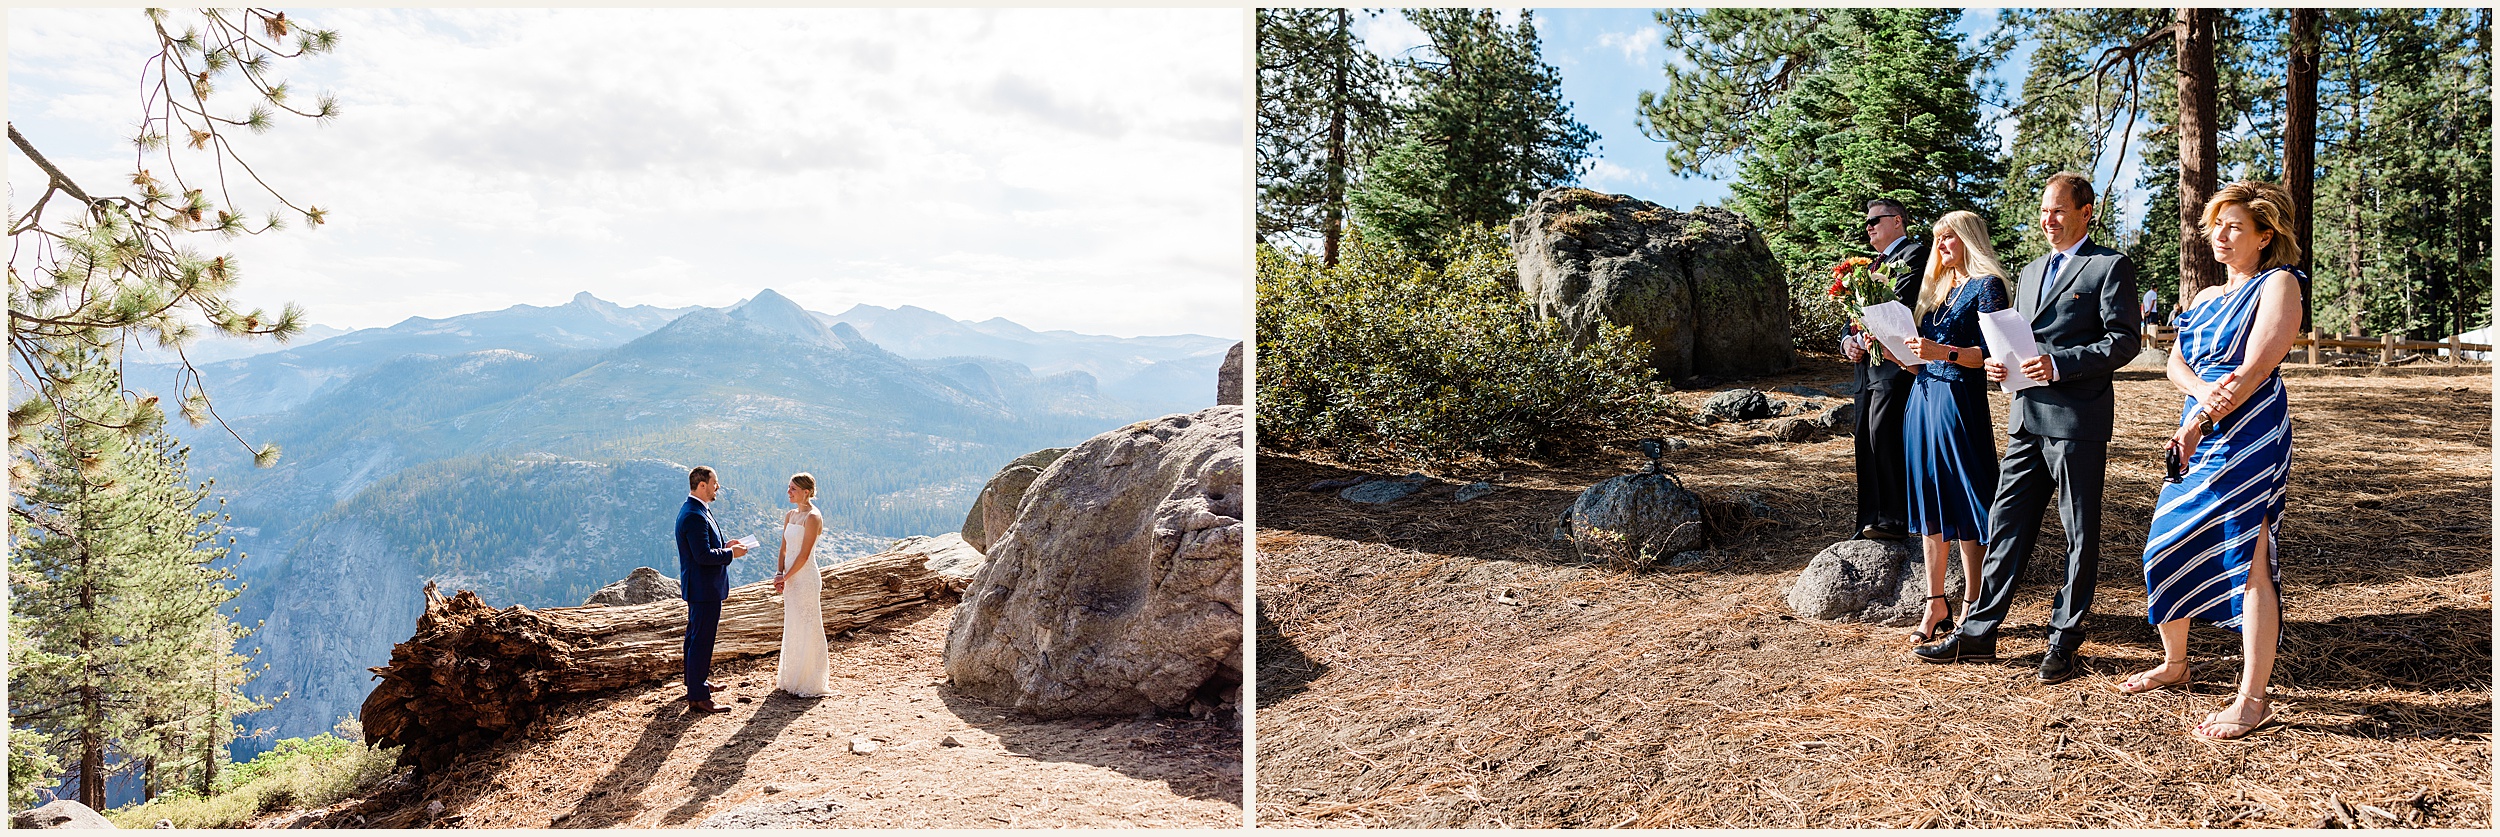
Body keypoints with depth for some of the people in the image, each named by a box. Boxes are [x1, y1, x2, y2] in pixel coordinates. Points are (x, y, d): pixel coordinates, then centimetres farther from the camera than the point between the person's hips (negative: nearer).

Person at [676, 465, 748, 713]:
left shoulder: (694, 510, 10)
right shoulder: (695, 516, -24)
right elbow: (704, 555, -27)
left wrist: (724, 546, 7)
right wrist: (731, 553, -15)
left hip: (699, 587, 11)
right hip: (704, 588, -11)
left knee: (695, 636, 23)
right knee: (702, 640, -6)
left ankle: (695, 681, 39)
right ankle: (698, 696, -1)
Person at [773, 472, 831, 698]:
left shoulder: (812, 517, -14)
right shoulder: (790, 515, 11)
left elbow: (804, 554, -17)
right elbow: (784, 548, 13)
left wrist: (785, 577, -12)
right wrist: (779, 574, -1)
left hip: (805, 578, -8)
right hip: (791, 578, 8)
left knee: (807, 628, -1)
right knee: (792, 627, 15)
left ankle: (811, 682, 8)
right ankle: (792, 677, 27)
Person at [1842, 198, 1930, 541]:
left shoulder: (1914, 255, -5)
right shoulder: (1876, 263, 23)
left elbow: (1898, 306, -17)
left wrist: (1866, 338, -10)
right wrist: (1848, 341, 1)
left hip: (1895, 366, -9)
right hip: (1868, 369, 9)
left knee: (1884, 437, -13)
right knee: (1868, 445, 10)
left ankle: (1894, 520, -9)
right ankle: (1870, 526, 15)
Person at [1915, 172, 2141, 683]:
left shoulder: (2111, 267, -2)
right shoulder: (2030, 272, 21)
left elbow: (2125, 339, -10)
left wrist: (2059, 365, -20)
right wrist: (1999, 363, 3)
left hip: (2078, 421, -7)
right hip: (2026, 419, 7)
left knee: (2080, 534, 4)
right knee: (2006, 527, 8)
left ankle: (2064, 638, 13)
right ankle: (1979, 634, 12)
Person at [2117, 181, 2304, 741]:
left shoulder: (2277, 284, -3)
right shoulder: (2206, 297, 21)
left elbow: (2253, 370, -13)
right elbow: (2175, 364, 8)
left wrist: (2197, 422, -12)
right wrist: (2206, 391, -14)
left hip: (2249, 432, -8)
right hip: (2199, 434, 8)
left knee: (2246, 563, -10)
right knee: (2166, 550, 9)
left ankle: (2252, 699, -6)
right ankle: (2175, 664, 27)